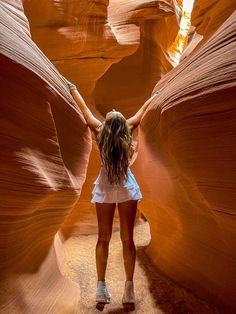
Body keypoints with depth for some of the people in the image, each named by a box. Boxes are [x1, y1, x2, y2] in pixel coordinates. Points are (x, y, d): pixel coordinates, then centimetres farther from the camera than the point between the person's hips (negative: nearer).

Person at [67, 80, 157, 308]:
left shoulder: (99, 132, -7)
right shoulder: (128, 130, -9)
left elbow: (83, 108, 5)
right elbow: (143, 110, 6)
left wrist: (72, 89, 20)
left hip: (104, 190, 1)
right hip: (127, 189, -1)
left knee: (103, 238, 8)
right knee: (127, 239, 3)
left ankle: (101, 287, 12)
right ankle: (129, 289, 8)